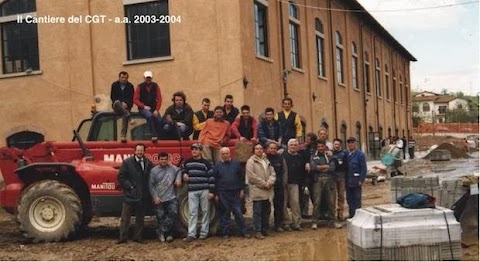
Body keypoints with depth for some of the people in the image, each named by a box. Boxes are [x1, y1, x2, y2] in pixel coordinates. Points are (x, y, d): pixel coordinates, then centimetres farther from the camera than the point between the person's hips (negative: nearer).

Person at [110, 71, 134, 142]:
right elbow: (113, 97, 1)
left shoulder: (130, 86, 7)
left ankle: (123, 135, -35)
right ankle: (129, 116, -44)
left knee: (125, 116, -30)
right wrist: (121, 102, -12)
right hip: (116, 106, 0)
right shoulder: (114, 85, 7)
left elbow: (131, 98, 2)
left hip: (126, 106, 0)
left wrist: (126, 104, -17)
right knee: (117, 102, -37)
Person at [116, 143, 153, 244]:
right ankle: (123, 237, 6)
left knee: (140, 218, 10)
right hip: (130, 194, -3)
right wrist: (129, 186, -11)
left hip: (143, 195, 4)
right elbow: (121, 177, -5)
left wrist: (147, 190, 4)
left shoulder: (148, 163, 6)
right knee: (125, 217, 1)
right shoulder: (127, 162, -4)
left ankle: (138, 236, 19)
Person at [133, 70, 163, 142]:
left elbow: (159, 99, 3)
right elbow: (135, 99, -2)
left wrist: (156, 110, -8)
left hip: (153, 109, 2)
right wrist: (144, 106, -15)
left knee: (159, 121, -24)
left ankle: (157, 136, -4)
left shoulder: (155, 86, 5)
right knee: (149, 115, -36)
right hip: (143, 109, -2)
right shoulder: (140, 87, 0)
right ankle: (154, 135, -36)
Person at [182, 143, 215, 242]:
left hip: (204, 190, -2)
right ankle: (191, 234, -3)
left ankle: (204, 233, 12)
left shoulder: (206, 163, 0)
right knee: (192, 212, -2)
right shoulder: (187, 163, 10)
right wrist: (184, 176, 3)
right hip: (192, 191, 2)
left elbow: (211, 177, -2)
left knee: (205, 211, 4)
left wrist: (211, 191, -7)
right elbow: (184, 172, 28)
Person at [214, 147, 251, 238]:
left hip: (235, 193, 1)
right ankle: (225, 233, 12)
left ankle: (243, 232, 8)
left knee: (238, 213, 1)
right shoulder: (217, 166, 2)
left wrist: (242, 190, 3)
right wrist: (216, 194, -1)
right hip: (223, 194, -1)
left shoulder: (236, 164, 6)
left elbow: (241, 178, 8)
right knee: (224, 213, 4)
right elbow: (215, 180, 2)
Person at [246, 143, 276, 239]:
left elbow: (272, 173, 11)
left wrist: (269, 182, -9)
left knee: (267, 211, 11)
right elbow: (251, 176, -13)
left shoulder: (267, 161, 16)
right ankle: (258, 231, -2)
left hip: (268, 191, 6)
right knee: (258, 212, -5)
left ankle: (264, 229, 22)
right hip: (257, 191, -6)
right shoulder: (251, 161, -4)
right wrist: (263, 183, -12)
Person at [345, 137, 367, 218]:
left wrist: (361, 180, -15)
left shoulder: (360, 154, -7)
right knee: (349, 199, 11)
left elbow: (363, 168, -9)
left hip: (356, 182, -6)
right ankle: (351, 214, 20)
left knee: (357, 199, 1)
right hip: (348, 182, 6)